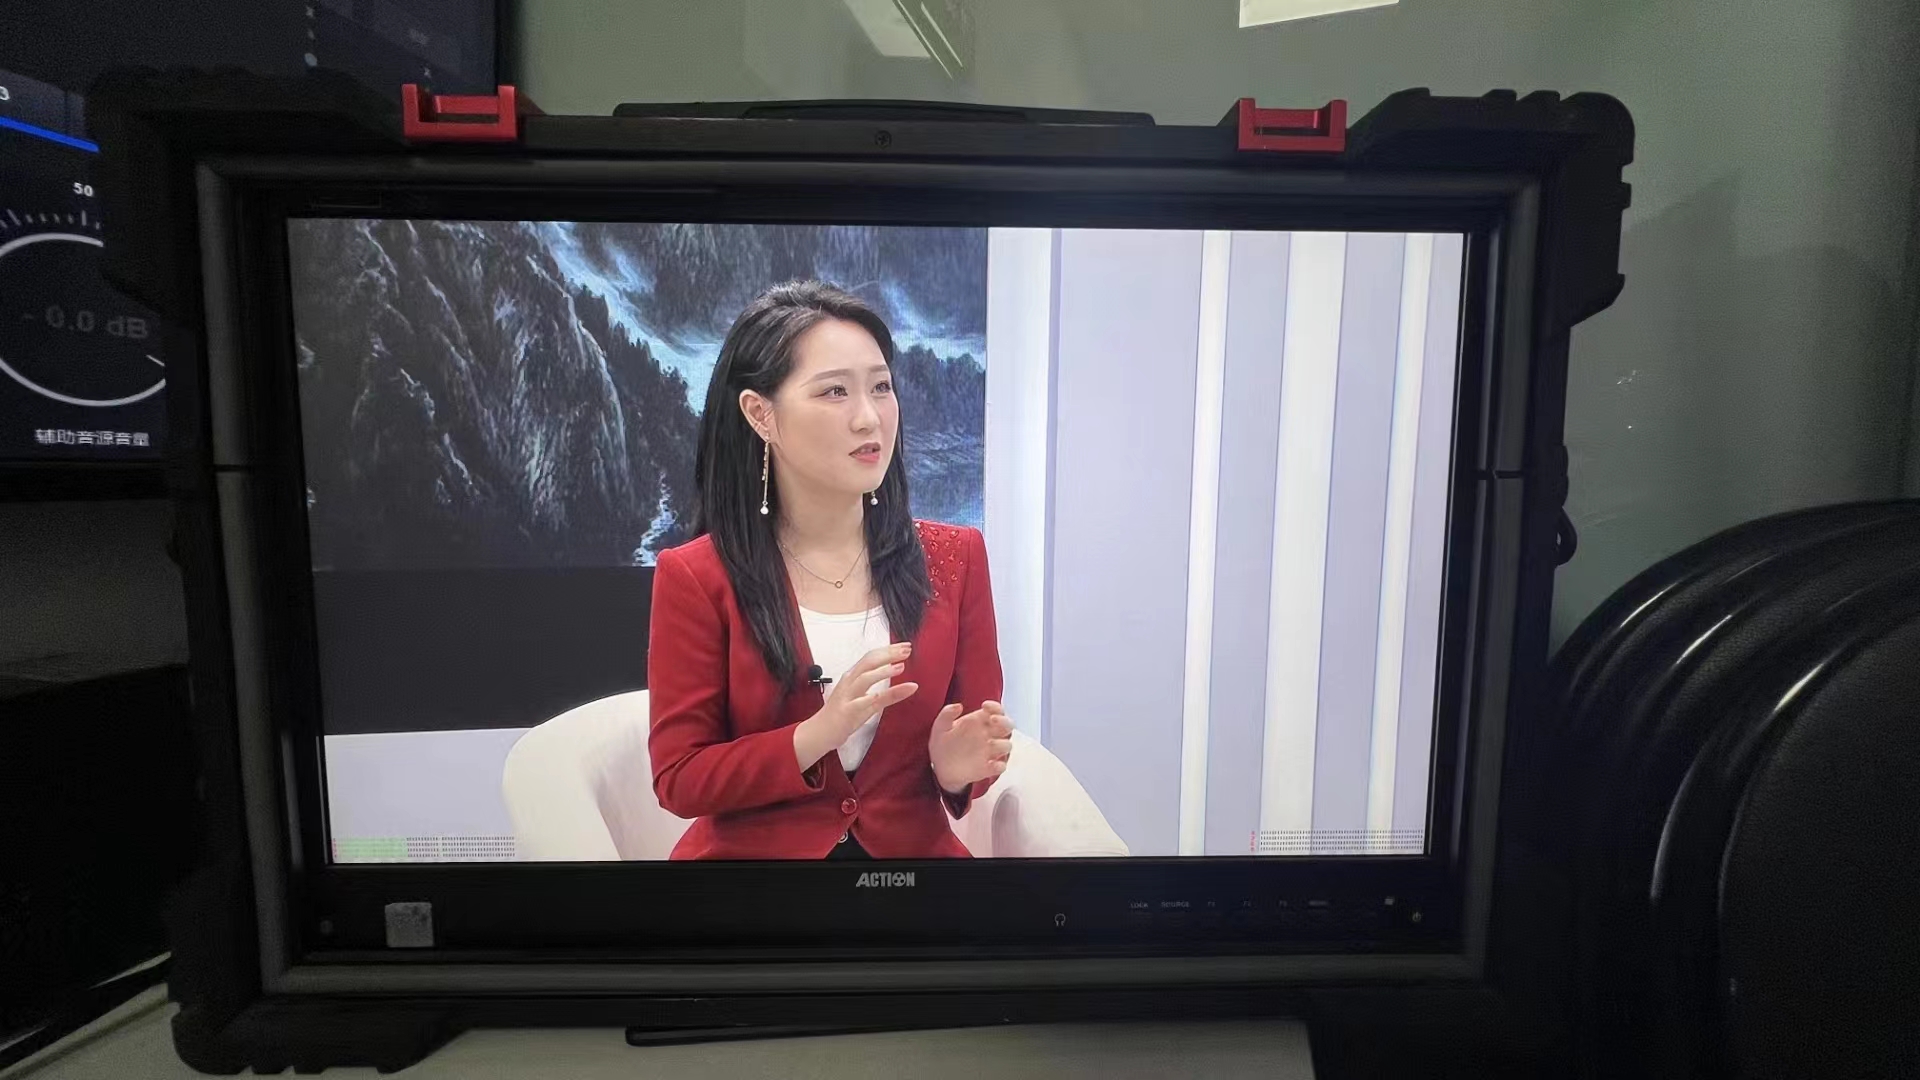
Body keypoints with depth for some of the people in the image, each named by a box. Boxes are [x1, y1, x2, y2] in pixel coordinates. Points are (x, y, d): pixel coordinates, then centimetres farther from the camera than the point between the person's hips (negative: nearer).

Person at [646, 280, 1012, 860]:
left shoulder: (955, 557, 0)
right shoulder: (695, 577, -7)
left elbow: (971, 739, 7)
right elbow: (679, 780, -6)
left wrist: (955, 767, -15)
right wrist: (815, 737, -20)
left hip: (914, 848, 3)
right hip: (751, 850, -2)